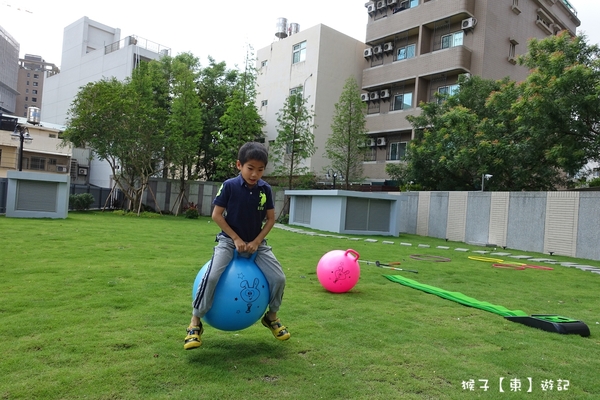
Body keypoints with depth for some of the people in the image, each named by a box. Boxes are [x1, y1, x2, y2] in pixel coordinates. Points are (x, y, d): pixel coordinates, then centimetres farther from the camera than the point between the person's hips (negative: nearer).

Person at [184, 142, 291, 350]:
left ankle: (271, 317, 20)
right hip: (229, 239, -3)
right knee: (212, 276, -25)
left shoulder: (265, 189, -5)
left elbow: (270, 219, 1)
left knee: (279, 278, -8)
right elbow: (217, 215, -10)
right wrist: (236, 239, -13)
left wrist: (256, 242, -10)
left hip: (256, 242, 3)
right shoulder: (229, 186, -13)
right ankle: (195, 323, -5)